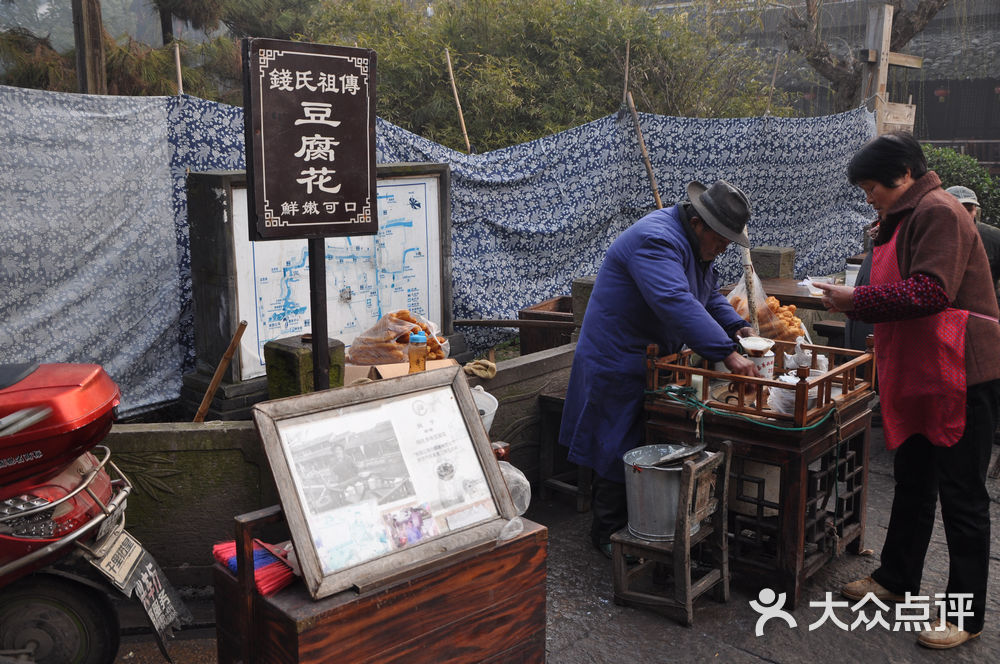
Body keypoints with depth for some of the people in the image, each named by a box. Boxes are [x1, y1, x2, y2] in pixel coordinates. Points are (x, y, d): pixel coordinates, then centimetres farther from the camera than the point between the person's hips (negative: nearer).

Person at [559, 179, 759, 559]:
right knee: (622, 449, -2)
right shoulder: (657, 240, -26)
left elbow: (709, 295, 20)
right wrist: (727, 352, -44)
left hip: (654, 360, 10)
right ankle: (608, 533, 14)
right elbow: (676, 303, -40)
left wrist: (735, 325, 1)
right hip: (619, 365, -10)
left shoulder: (695, 242, 9)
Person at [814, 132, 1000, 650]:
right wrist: (852, 300, 6)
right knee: (912, 484, 19)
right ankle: (895, 579, 34)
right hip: (919, 375, 10)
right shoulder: (905, 219, 18)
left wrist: (856, 301, -17)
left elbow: (930, 292, -25)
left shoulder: (938, 212, -14)